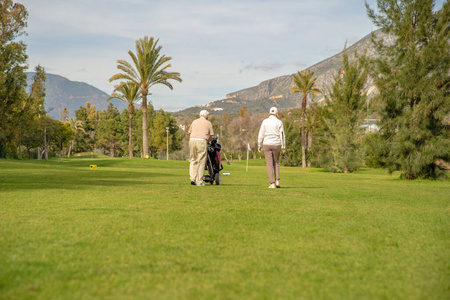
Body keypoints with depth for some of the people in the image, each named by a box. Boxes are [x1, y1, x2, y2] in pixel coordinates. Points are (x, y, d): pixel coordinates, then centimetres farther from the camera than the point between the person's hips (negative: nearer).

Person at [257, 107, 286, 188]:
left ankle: (272, 183, -5)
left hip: (267, 145, 0)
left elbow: (261, 135, -1)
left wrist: (259, 146, 9)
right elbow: (282, 136, -5)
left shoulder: (265, 122, -1)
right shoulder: (279, 122, -3)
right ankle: (277, 181, 6)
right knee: (276, 163, 19)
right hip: (276, 145, 1)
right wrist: (283, 148, 0)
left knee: (269, 164, 2)